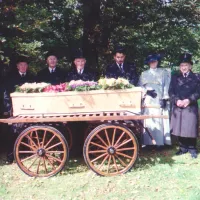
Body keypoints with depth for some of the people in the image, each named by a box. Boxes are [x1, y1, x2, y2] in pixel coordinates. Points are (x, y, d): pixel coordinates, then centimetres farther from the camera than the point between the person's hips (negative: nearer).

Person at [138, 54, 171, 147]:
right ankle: (148, 142, 2)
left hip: (159, 101, -2)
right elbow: (140, 86, 10)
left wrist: (165, 99, -10)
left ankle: (159, 142, -5)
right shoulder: (144, 74, 18)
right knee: (148, 121, -2)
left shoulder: (164, 72, 11)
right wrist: (147, 91, -9)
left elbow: (167, 86, 2)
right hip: (147, 101, 2)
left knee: (158, 121, -7)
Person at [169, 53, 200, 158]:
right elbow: (171, 91, 4)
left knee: (190, 129, -2)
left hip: (191, 107, -2)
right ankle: (183, 148, 17)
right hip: (177, 107, 2)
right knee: (179, 129, 4)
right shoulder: (175, 77, 13)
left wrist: (189, 100, -15)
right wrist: (176, 100, -12)